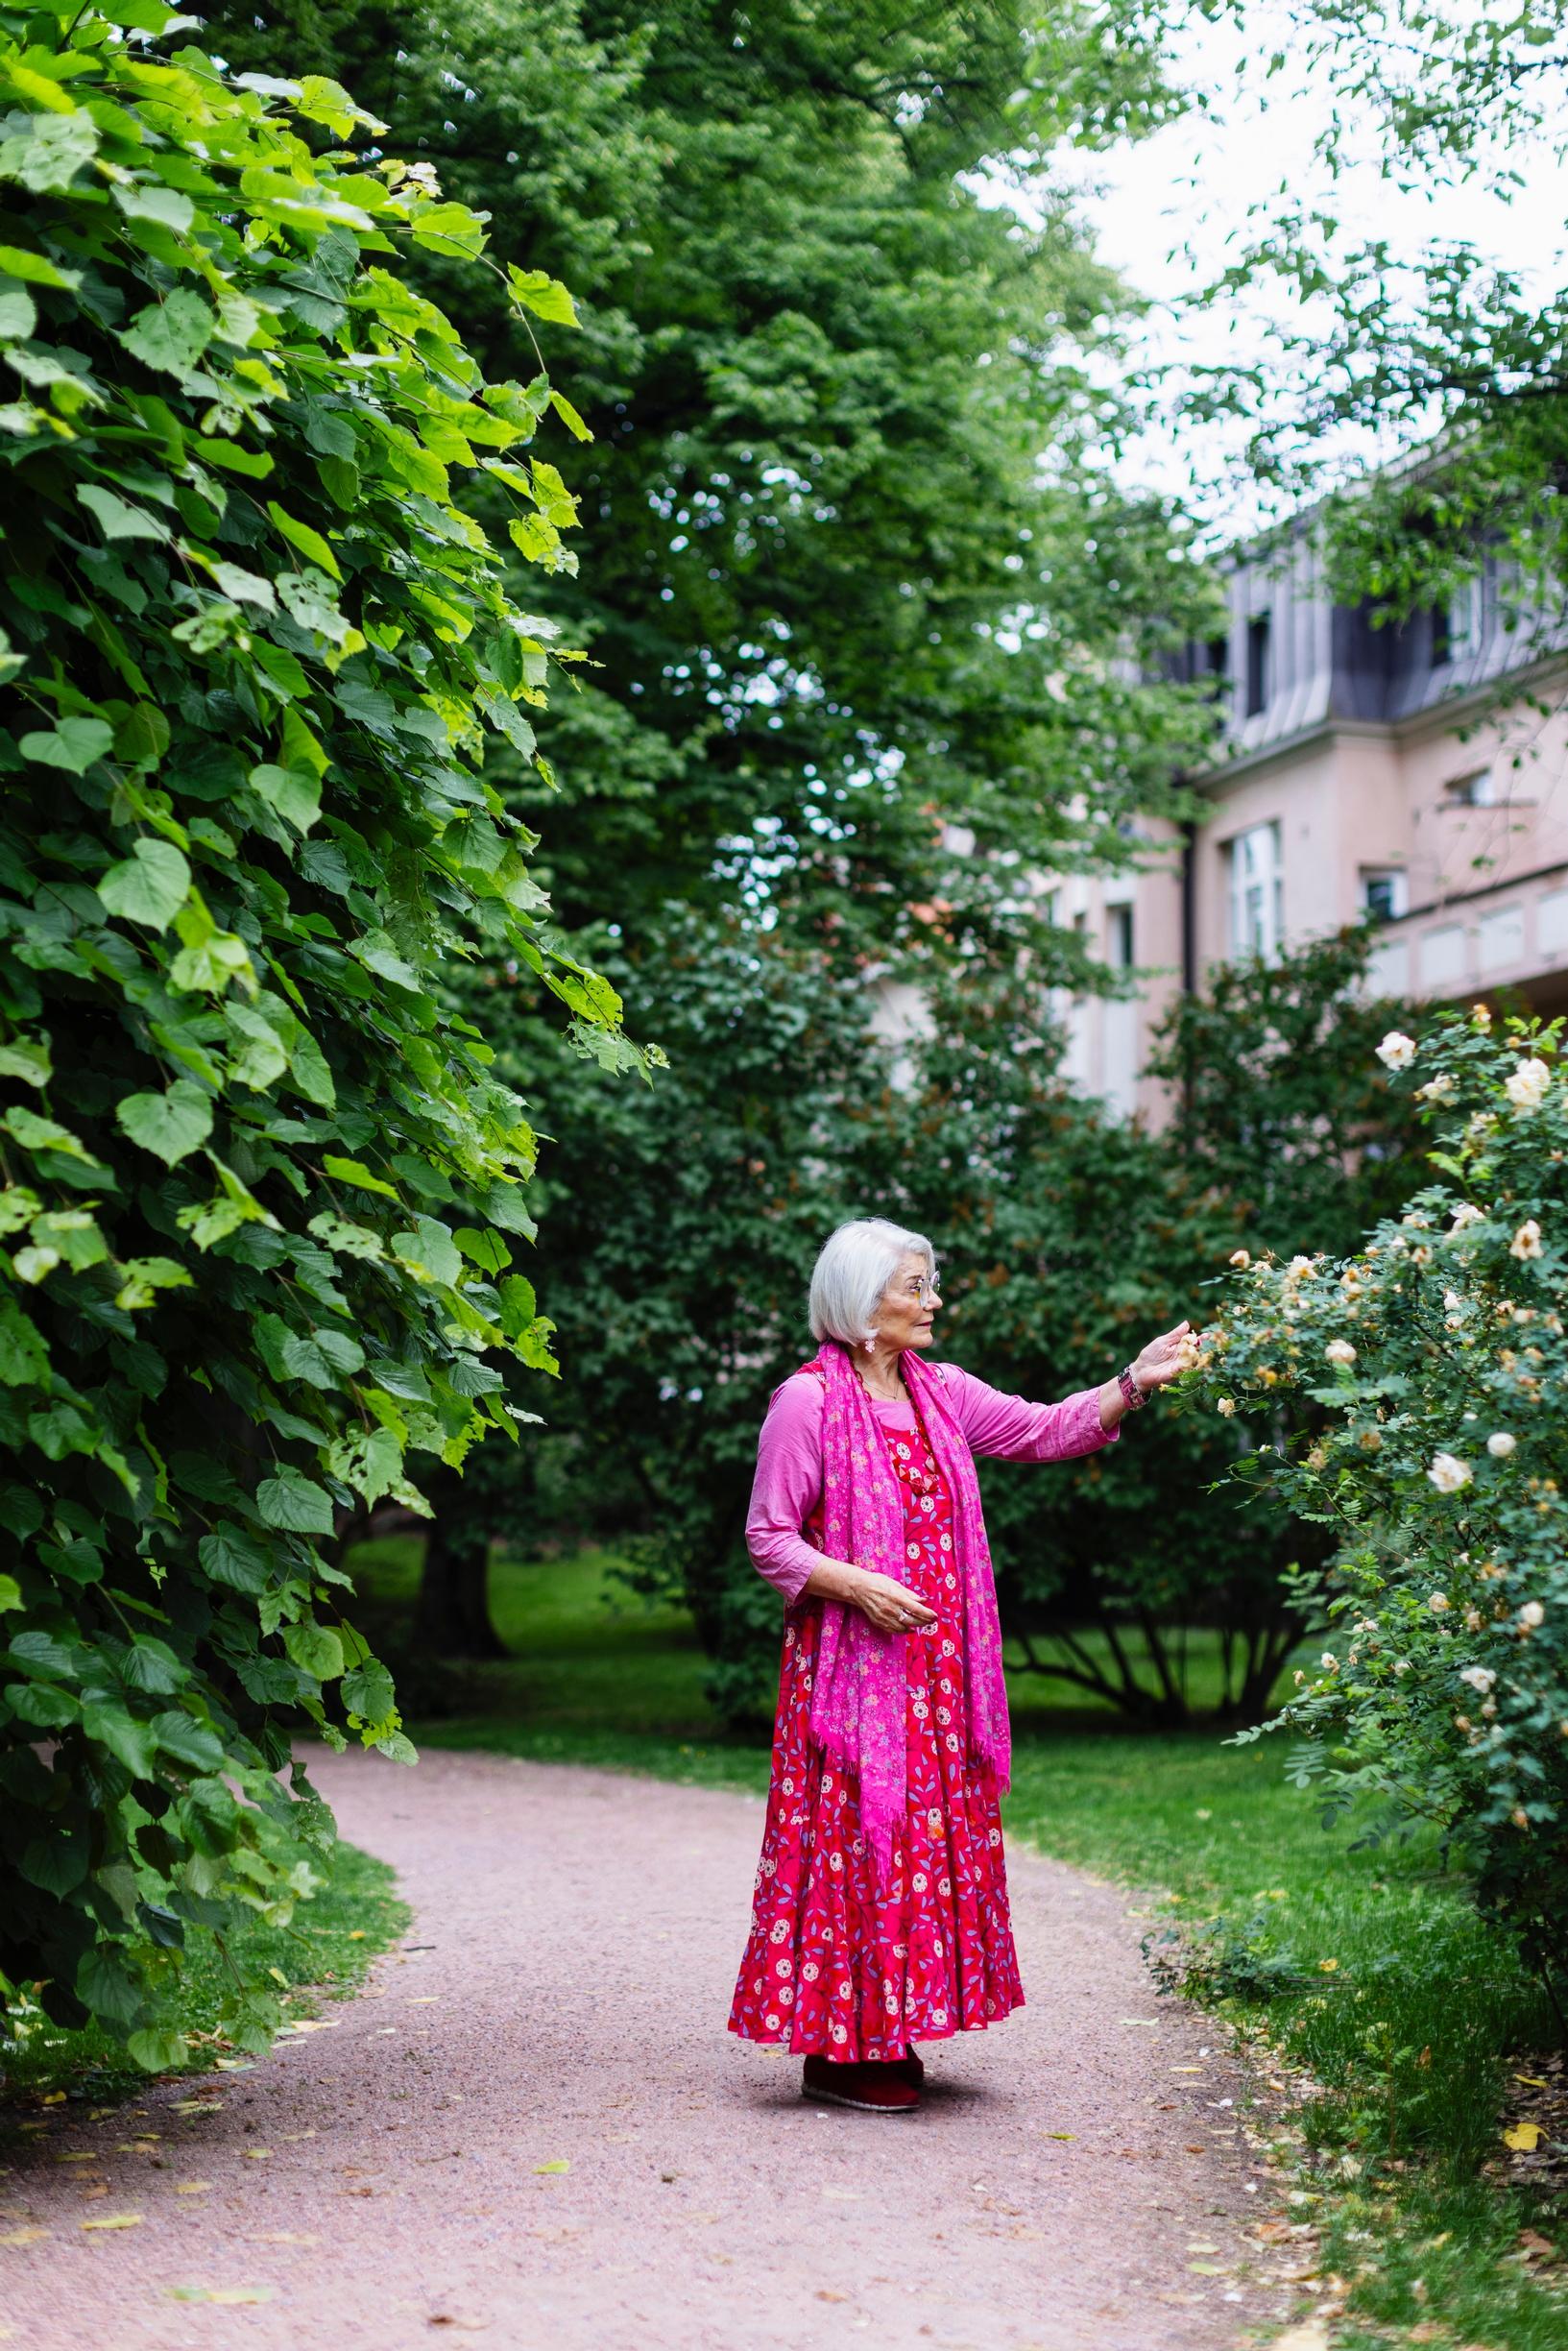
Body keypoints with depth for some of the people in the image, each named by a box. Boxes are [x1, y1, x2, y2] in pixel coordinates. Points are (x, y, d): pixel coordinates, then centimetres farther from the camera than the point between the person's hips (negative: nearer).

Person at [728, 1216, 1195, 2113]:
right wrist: (856, 1585, -21)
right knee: (854, 1835, -6)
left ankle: (889, 2035, 17)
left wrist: (1136, 1380, -2)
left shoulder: (938, 1392, 10)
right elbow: (769, 1538, -9)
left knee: (932, 1830, 8)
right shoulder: (807, 1402, -9)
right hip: (850, 1663, -7)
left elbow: (1043, 1431, 8)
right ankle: (837, 2050, 2)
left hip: (935, 1664, 7)